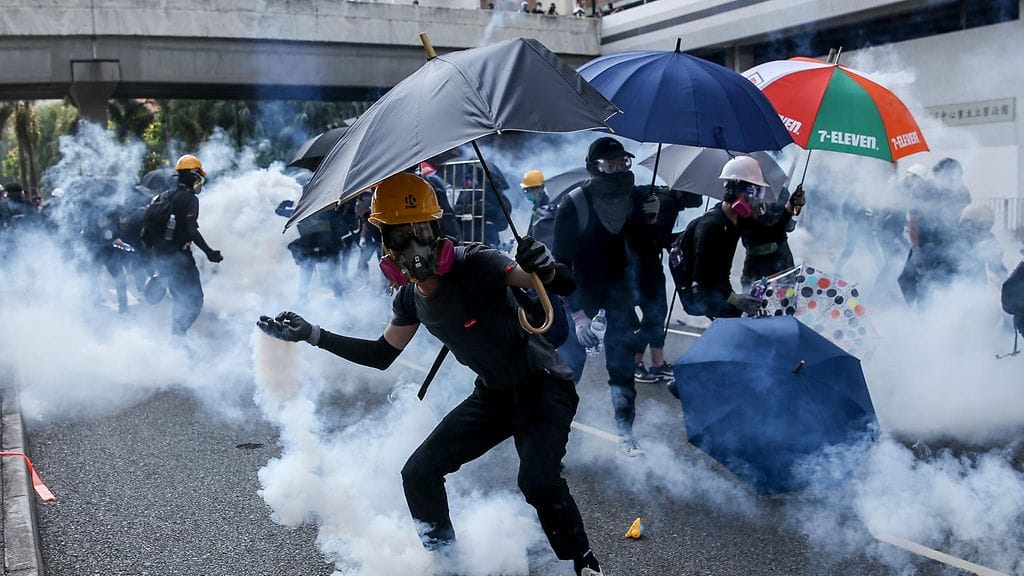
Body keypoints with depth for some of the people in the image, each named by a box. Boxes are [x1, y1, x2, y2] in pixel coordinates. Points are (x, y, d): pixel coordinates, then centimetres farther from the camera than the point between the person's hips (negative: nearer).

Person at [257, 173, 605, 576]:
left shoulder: (474, 265, -26)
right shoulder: (410, 299, -4)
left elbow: (566, 286, -31)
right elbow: (382, 354, 10)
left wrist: (545, 268, -54)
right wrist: (312, 335, 5)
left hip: (543, 387, -7)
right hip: (493, 395, 7)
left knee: (538, 480, -30)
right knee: (418, 473, 6)